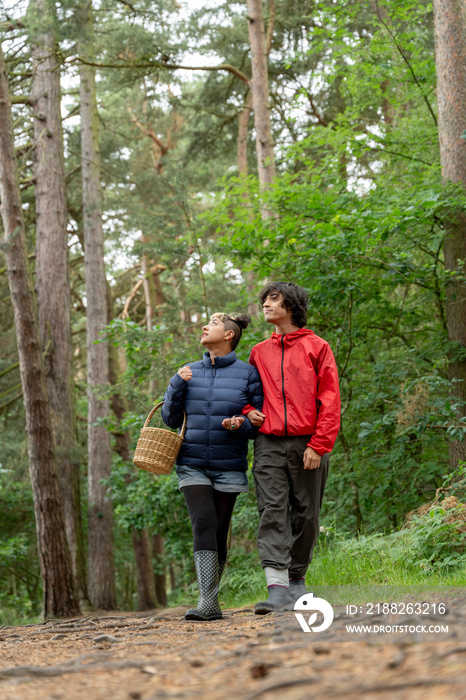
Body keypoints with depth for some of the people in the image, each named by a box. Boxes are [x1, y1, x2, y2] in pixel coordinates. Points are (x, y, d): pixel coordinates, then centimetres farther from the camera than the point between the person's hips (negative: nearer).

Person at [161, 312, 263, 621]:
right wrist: (177, 385, -4)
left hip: (229, 465, -1)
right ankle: (208, 603, -19)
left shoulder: (247, 373, 1)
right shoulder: (190, 373, 10)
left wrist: (241, 425, -19)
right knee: (204, 525, -15)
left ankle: (211, 594, 20)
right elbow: (171, 419, 10)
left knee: (219, 533, 4)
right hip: (192, 465, 1)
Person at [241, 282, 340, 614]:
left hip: (307, 444, -2)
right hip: (269, 444, 2)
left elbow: (330, 401, -2)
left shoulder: (317, 347, 4)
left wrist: (318, 446, -11)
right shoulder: (259, 352, 16)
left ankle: (297, 578, 19)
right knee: (272, 513, -9)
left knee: (306, 515, 4)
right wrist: (248, 410, 7)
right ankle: (278, 587, -15)